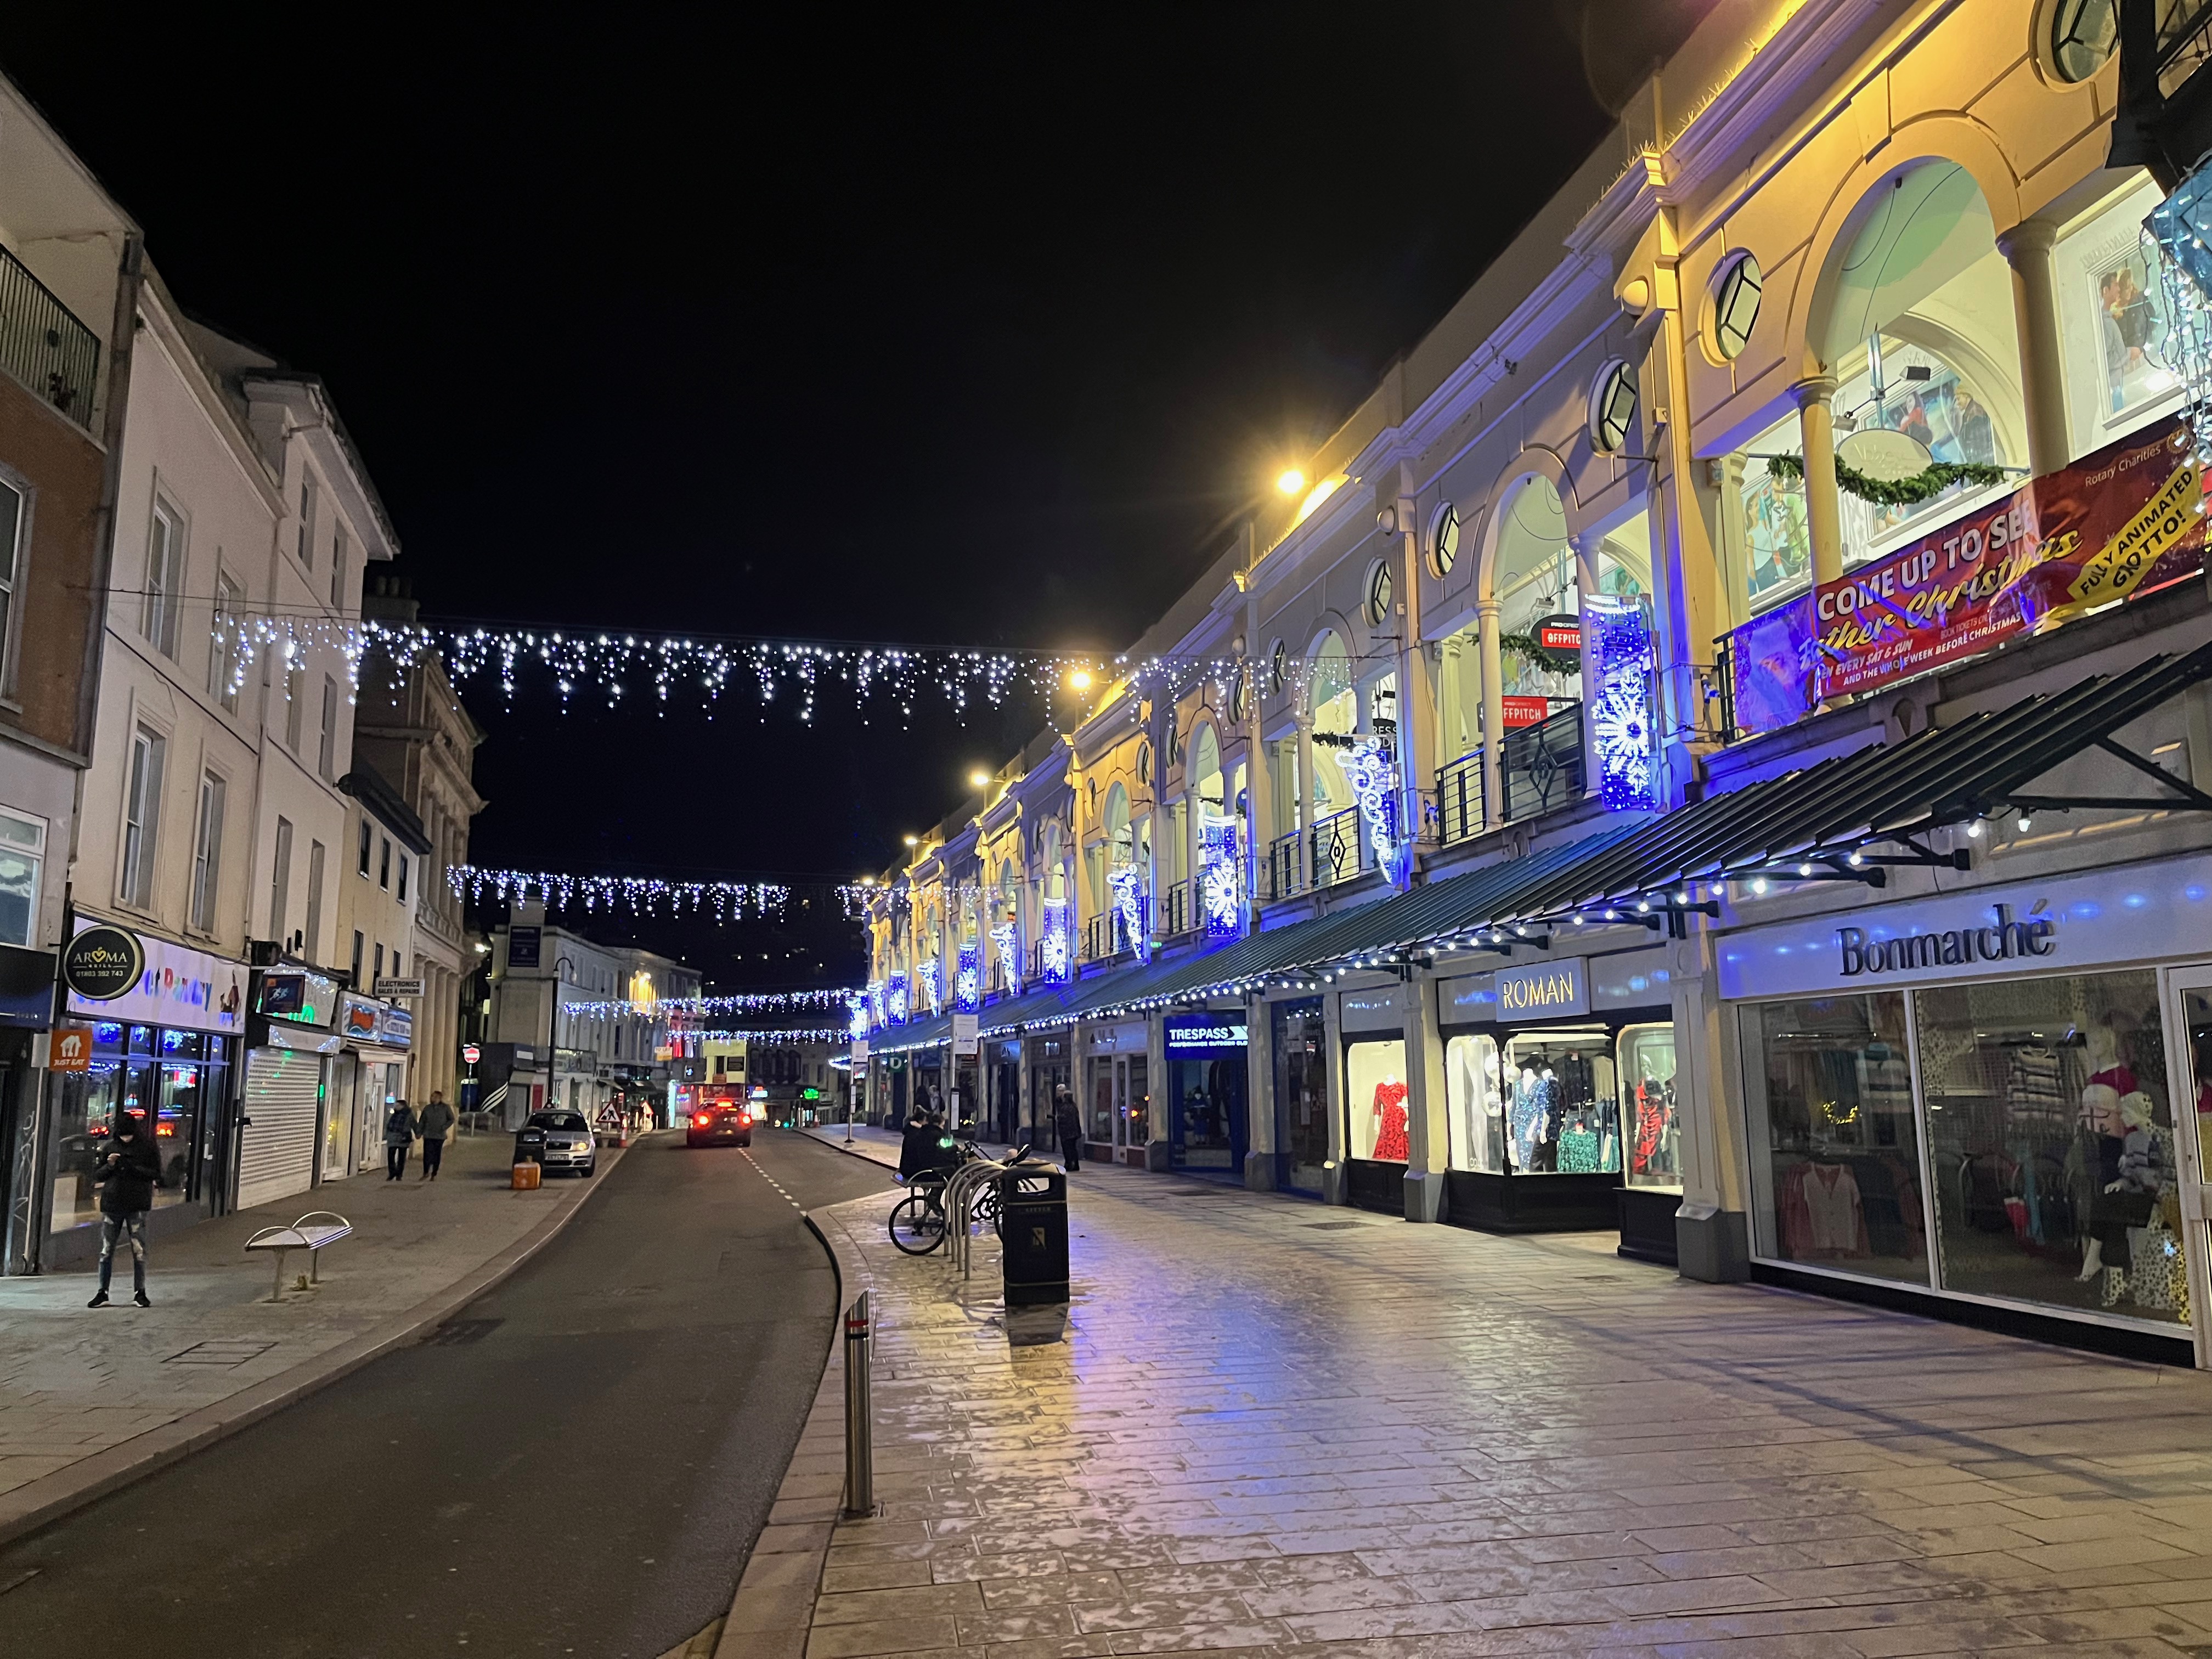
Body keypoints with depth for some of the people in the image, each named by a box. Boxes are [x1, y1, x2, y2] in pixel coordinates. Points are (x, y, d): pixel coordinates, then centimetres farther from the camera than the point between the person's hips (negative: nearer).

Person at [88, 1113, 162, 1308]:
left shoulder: (148, 1148, 2)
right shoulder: (111, 1147, 9)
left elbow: (155, 1174, -4)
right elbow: (98, 1176, 12)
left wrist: (133, 1167, -18)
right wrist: (110, 1166, -9)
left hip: (136, 1206, -3)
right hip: (112, 1205, 3)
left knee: (139, 1250, -1)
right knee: (106, 1251, 4)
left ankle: (140, 1292, 7)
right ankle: (102, 1293, 13)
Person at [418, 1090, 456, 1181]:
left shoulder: (446, 1108, 0)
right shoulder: (427, 1108, 7)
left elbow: (451, 1120, 5)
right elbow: (422, 1121, 11)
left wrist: (444, 1127, -9)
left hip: (440, 1136, -1)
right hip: (428, 1135, 1)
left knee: (437, 1156, 4)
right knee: (427, 1154, -8)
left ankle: (434, 1175, 12)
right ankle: (426, 1173, 2)